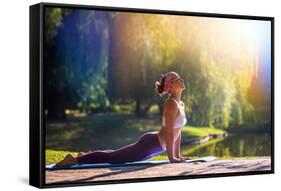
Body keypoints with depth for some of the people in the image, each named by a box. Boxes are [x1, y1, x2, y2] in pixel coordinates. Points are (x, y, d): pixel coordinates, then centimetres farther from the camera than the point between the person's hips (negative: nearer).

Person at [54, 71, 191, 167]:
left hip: (153, 144, 10)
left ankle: (86, 155, 29)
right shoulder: (171, 104, -19)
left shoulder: (181, 104, 12)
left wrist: (177, 154, 17)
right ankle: (75, 159, -10)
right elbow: (169, 132, -23)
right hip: (150, 143, -10)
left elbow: (178, 131, 19)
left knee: (116, 155, 21)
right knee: (113, 157, -11)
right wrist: (171, 157, -20)